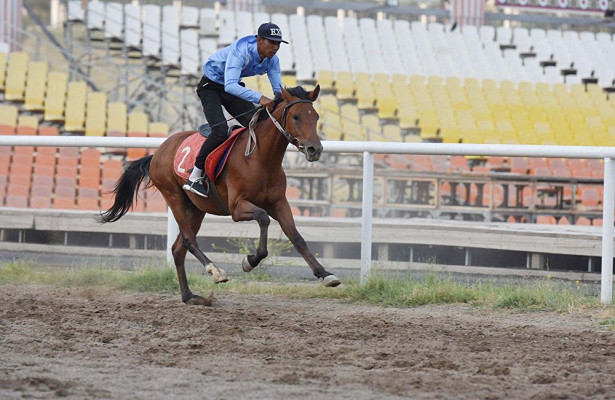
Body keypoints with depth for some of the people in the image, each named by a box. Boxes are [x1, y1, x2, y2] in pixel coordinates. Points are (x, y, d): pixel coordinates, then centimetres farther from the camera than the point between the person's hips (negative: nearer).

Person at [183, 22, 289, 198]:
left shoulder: (271, 60, -12)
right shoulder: (241, 51, -35)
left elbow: (279, 90, -4)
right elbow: (230, 85, -47)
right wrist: (259, 97, -57)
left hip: (233, 87, 7)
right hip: (210, 87, -7)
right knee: (220, 130, -26)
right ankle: (194, 178, -19)